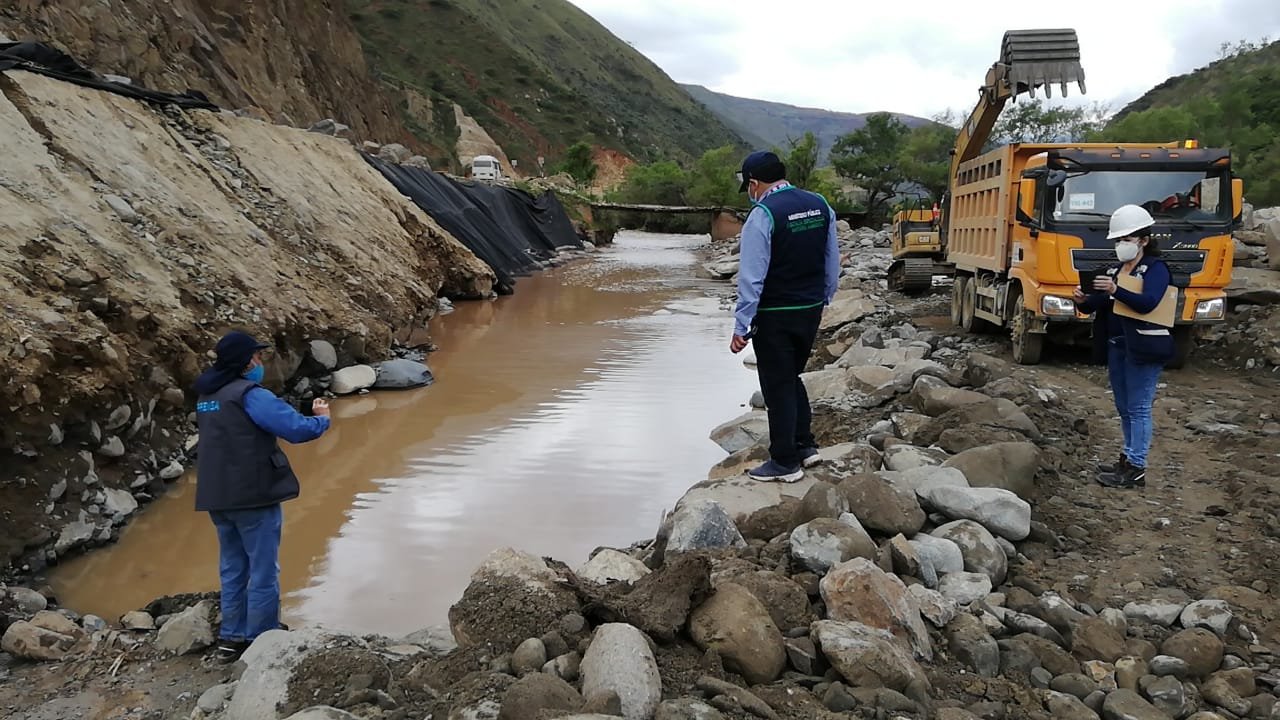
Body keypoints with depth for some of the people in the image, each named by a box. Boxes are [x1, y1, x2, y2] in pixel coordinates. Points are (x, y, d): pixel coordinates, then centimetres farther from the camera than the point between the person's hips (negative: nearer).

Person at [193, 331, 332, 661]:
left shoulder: (207, 397, 11)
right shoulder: (251, 395, -18)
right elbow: (297, 429, -23)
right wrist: (322, 418, -2)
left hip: (218, 498, 8)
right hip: (254, 497, -8)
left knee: (233, 570, 18)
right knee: (263, 573, 3)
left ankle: (231, 639, 25)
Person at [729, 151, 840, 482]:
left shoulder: (762, 215, -18)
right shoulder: (820, 205, 3)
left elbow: (752, 278, -18)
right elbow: (833, 262, 10)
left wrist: (741, 326, -13)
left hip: (775, 317, -7)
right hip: (811, 310, 7)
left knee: (778, 386, 4)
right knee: (792, 377, 22)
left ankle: (785, 462, 12)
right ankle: (805, 446, 25)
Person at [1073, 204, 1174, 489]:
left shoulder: (1156, 269, -7)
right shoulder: (1114, 270, 14)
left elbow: (1147, 302, -23)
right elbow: (1095, 305, 10)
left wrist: (1115, 291, -35)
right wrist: (1083, 301, -12)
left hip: (1143, 348, -8)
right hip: (1116, 346, 8)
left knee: (1138, 408, -4)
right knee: (1124, 408, 14)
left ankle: (1136, 470, -1)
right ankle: (1127, 460, 23)